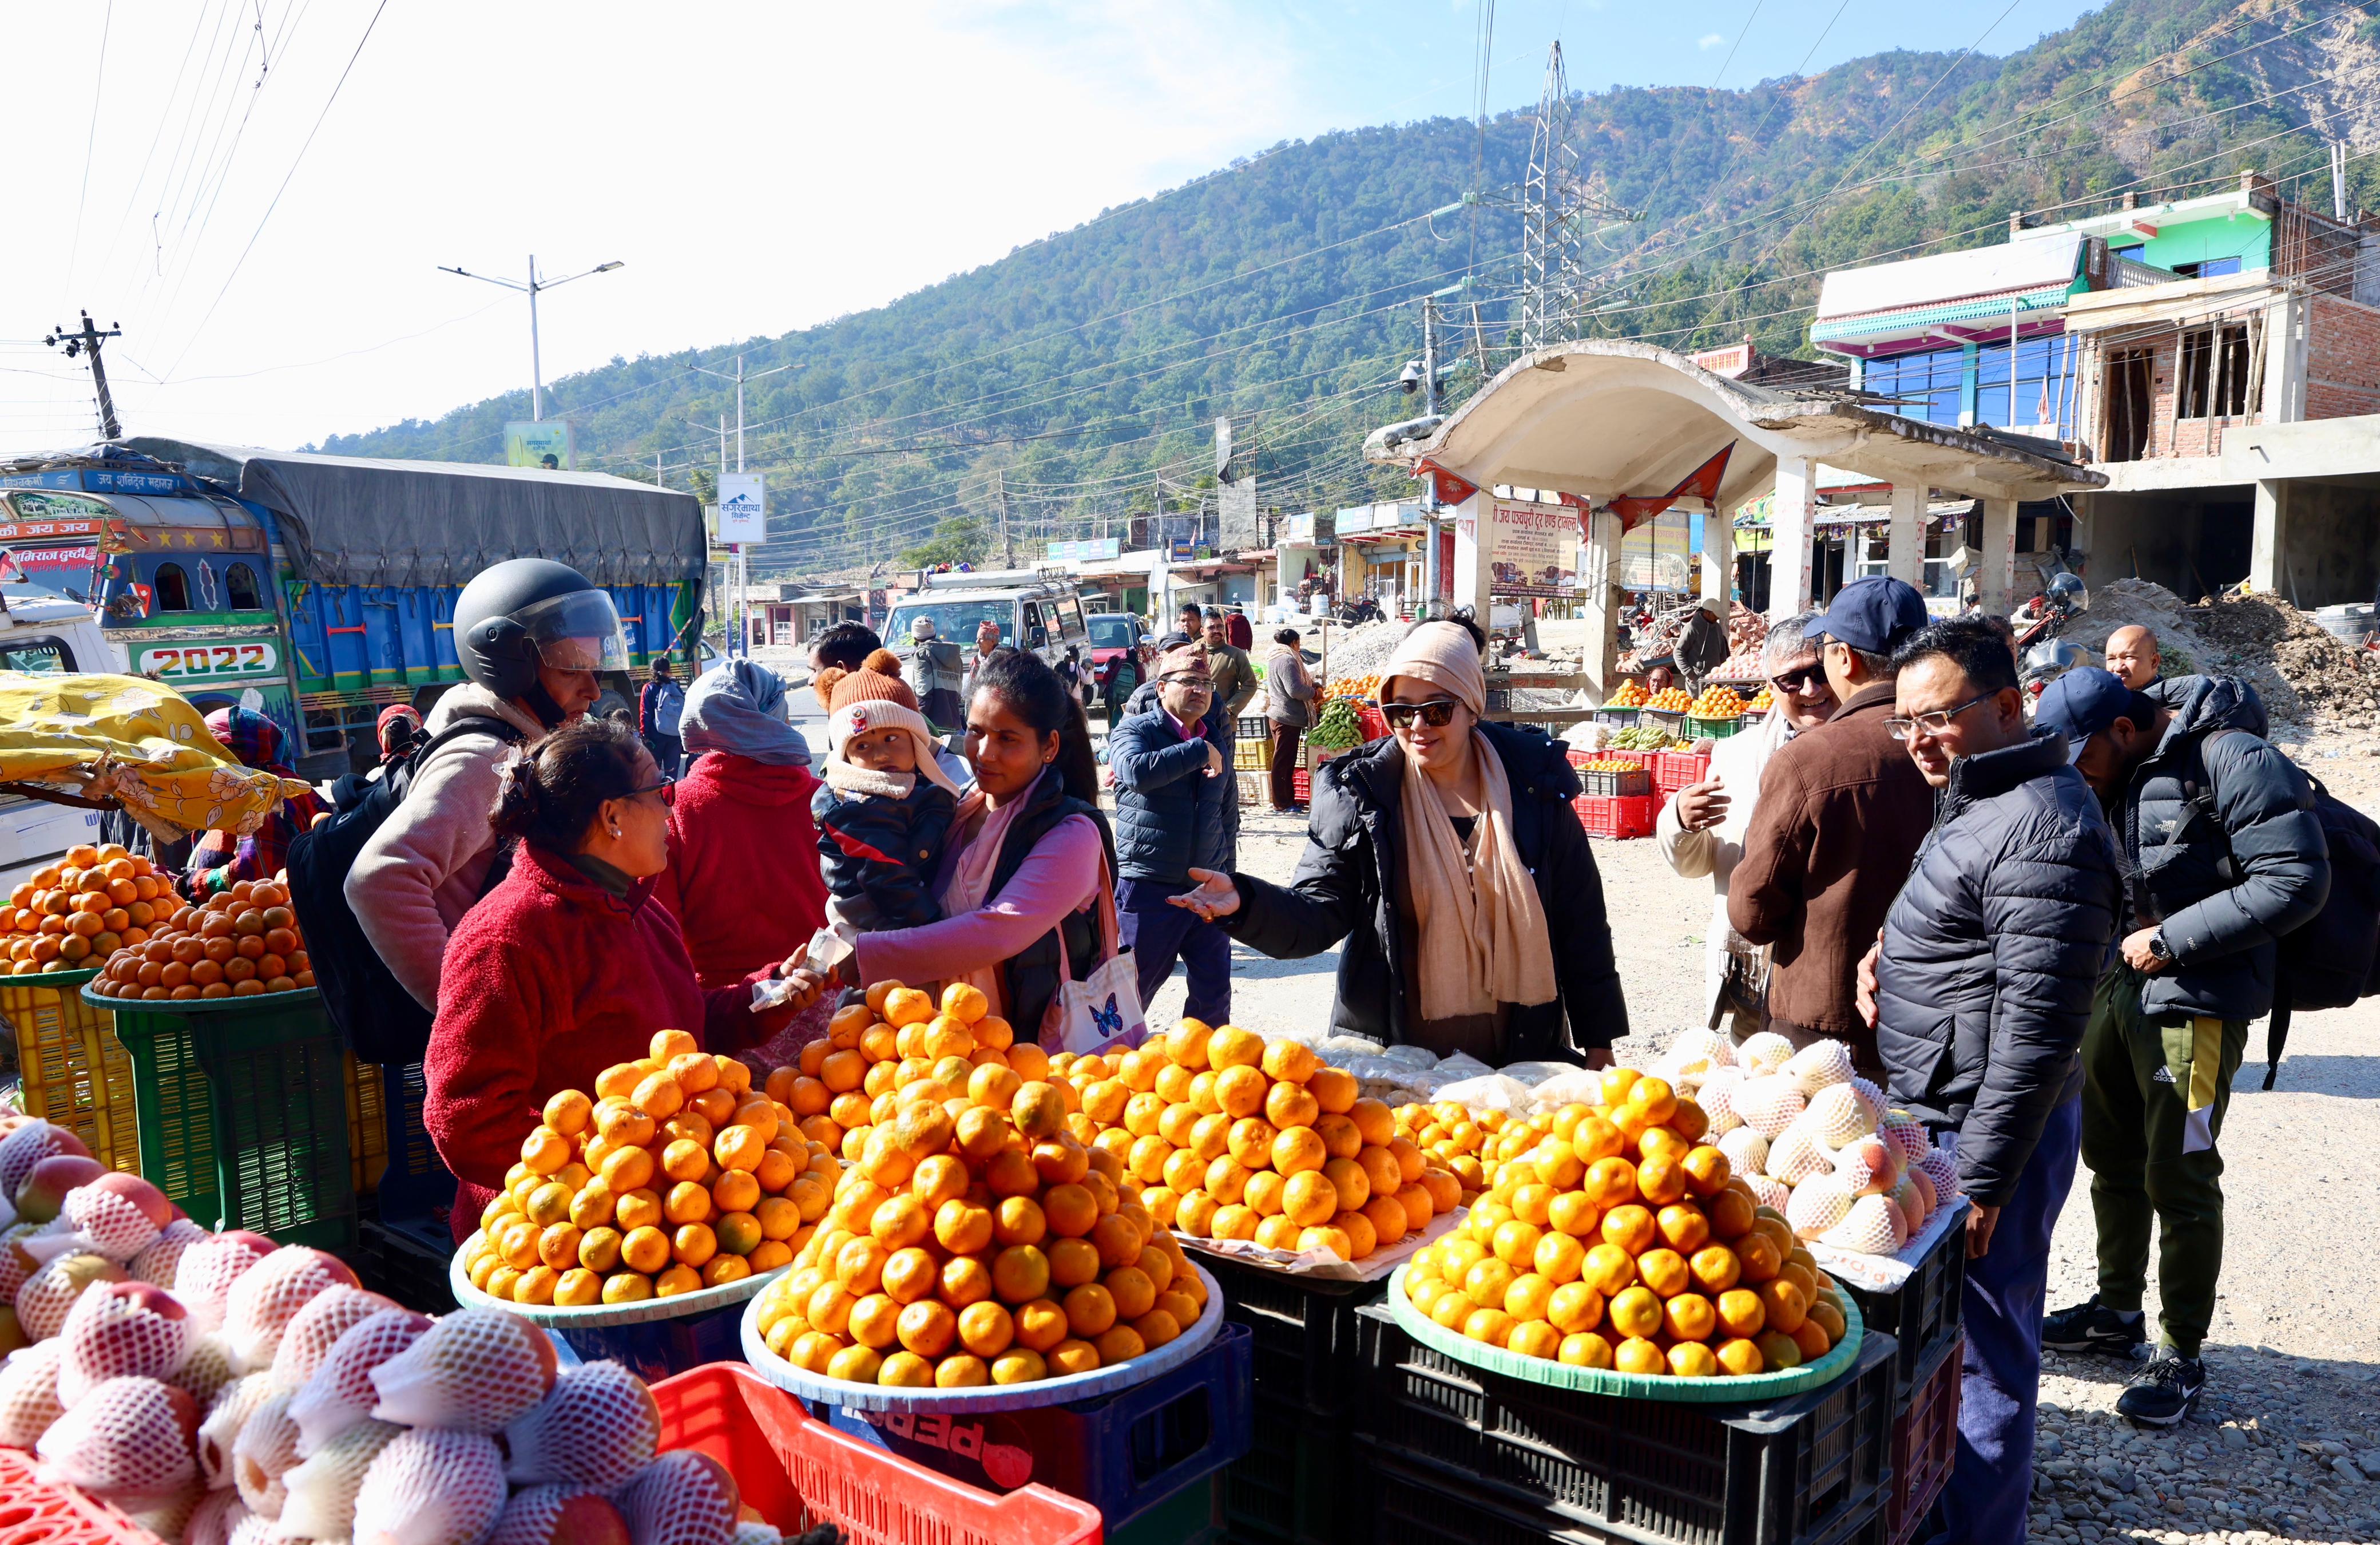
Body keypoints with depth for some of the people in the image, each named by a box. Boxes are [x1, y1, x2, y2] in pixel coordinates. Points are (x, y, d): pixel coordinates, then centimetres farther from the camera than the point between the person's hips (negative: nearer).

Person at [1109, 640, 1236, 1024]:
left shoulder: (1218, 739, 13)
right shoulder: (1135, 730, -5)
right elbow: (1137, 771, -30)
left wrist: (1226, 870, 23)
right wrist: (1200, 751, -22)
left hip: (1207, 886, 5)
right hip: (1148, 888, -5)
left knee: (1215, 992, 9)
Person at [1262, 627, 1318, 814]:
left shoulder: (1276, 658, 16)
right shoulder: (1287, 660, -18)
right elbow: (1295, 690, -24)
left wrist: (1315, 685, 12)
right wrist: (1314, 693, -7)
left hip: (1279, 715, 11)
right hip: (1288, 718, -11)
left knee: (1286, 762, 16)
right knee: (1283, 762, -4)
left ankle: (1288, 800, 24)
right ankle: (1281, 805, 0)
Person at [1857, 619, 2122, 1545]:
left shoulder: (2039, 827, -20)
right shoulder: (1978, 801, 12)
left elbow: (2037, 1026, -23)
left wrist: (1981, 1180, -21)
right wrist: (1891, 956, 5)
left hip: (1986, 1131, -10)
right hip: (1934, 1116, 10)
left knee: (1981, 1354, 3)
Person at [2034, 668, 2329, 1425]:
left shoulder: (2234, 760, -17)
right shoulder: (2120, 774, 8)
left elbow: (2297, 879, -20)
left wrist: (2171, 939, -19)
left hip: (2194, 1003, -8)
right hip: (2115, 986, 8)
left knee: (2178, 1178, -1)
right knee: (2111, 1157, 17)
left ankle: (2182, 1355, 15)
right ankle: (2118, 1310, 35)